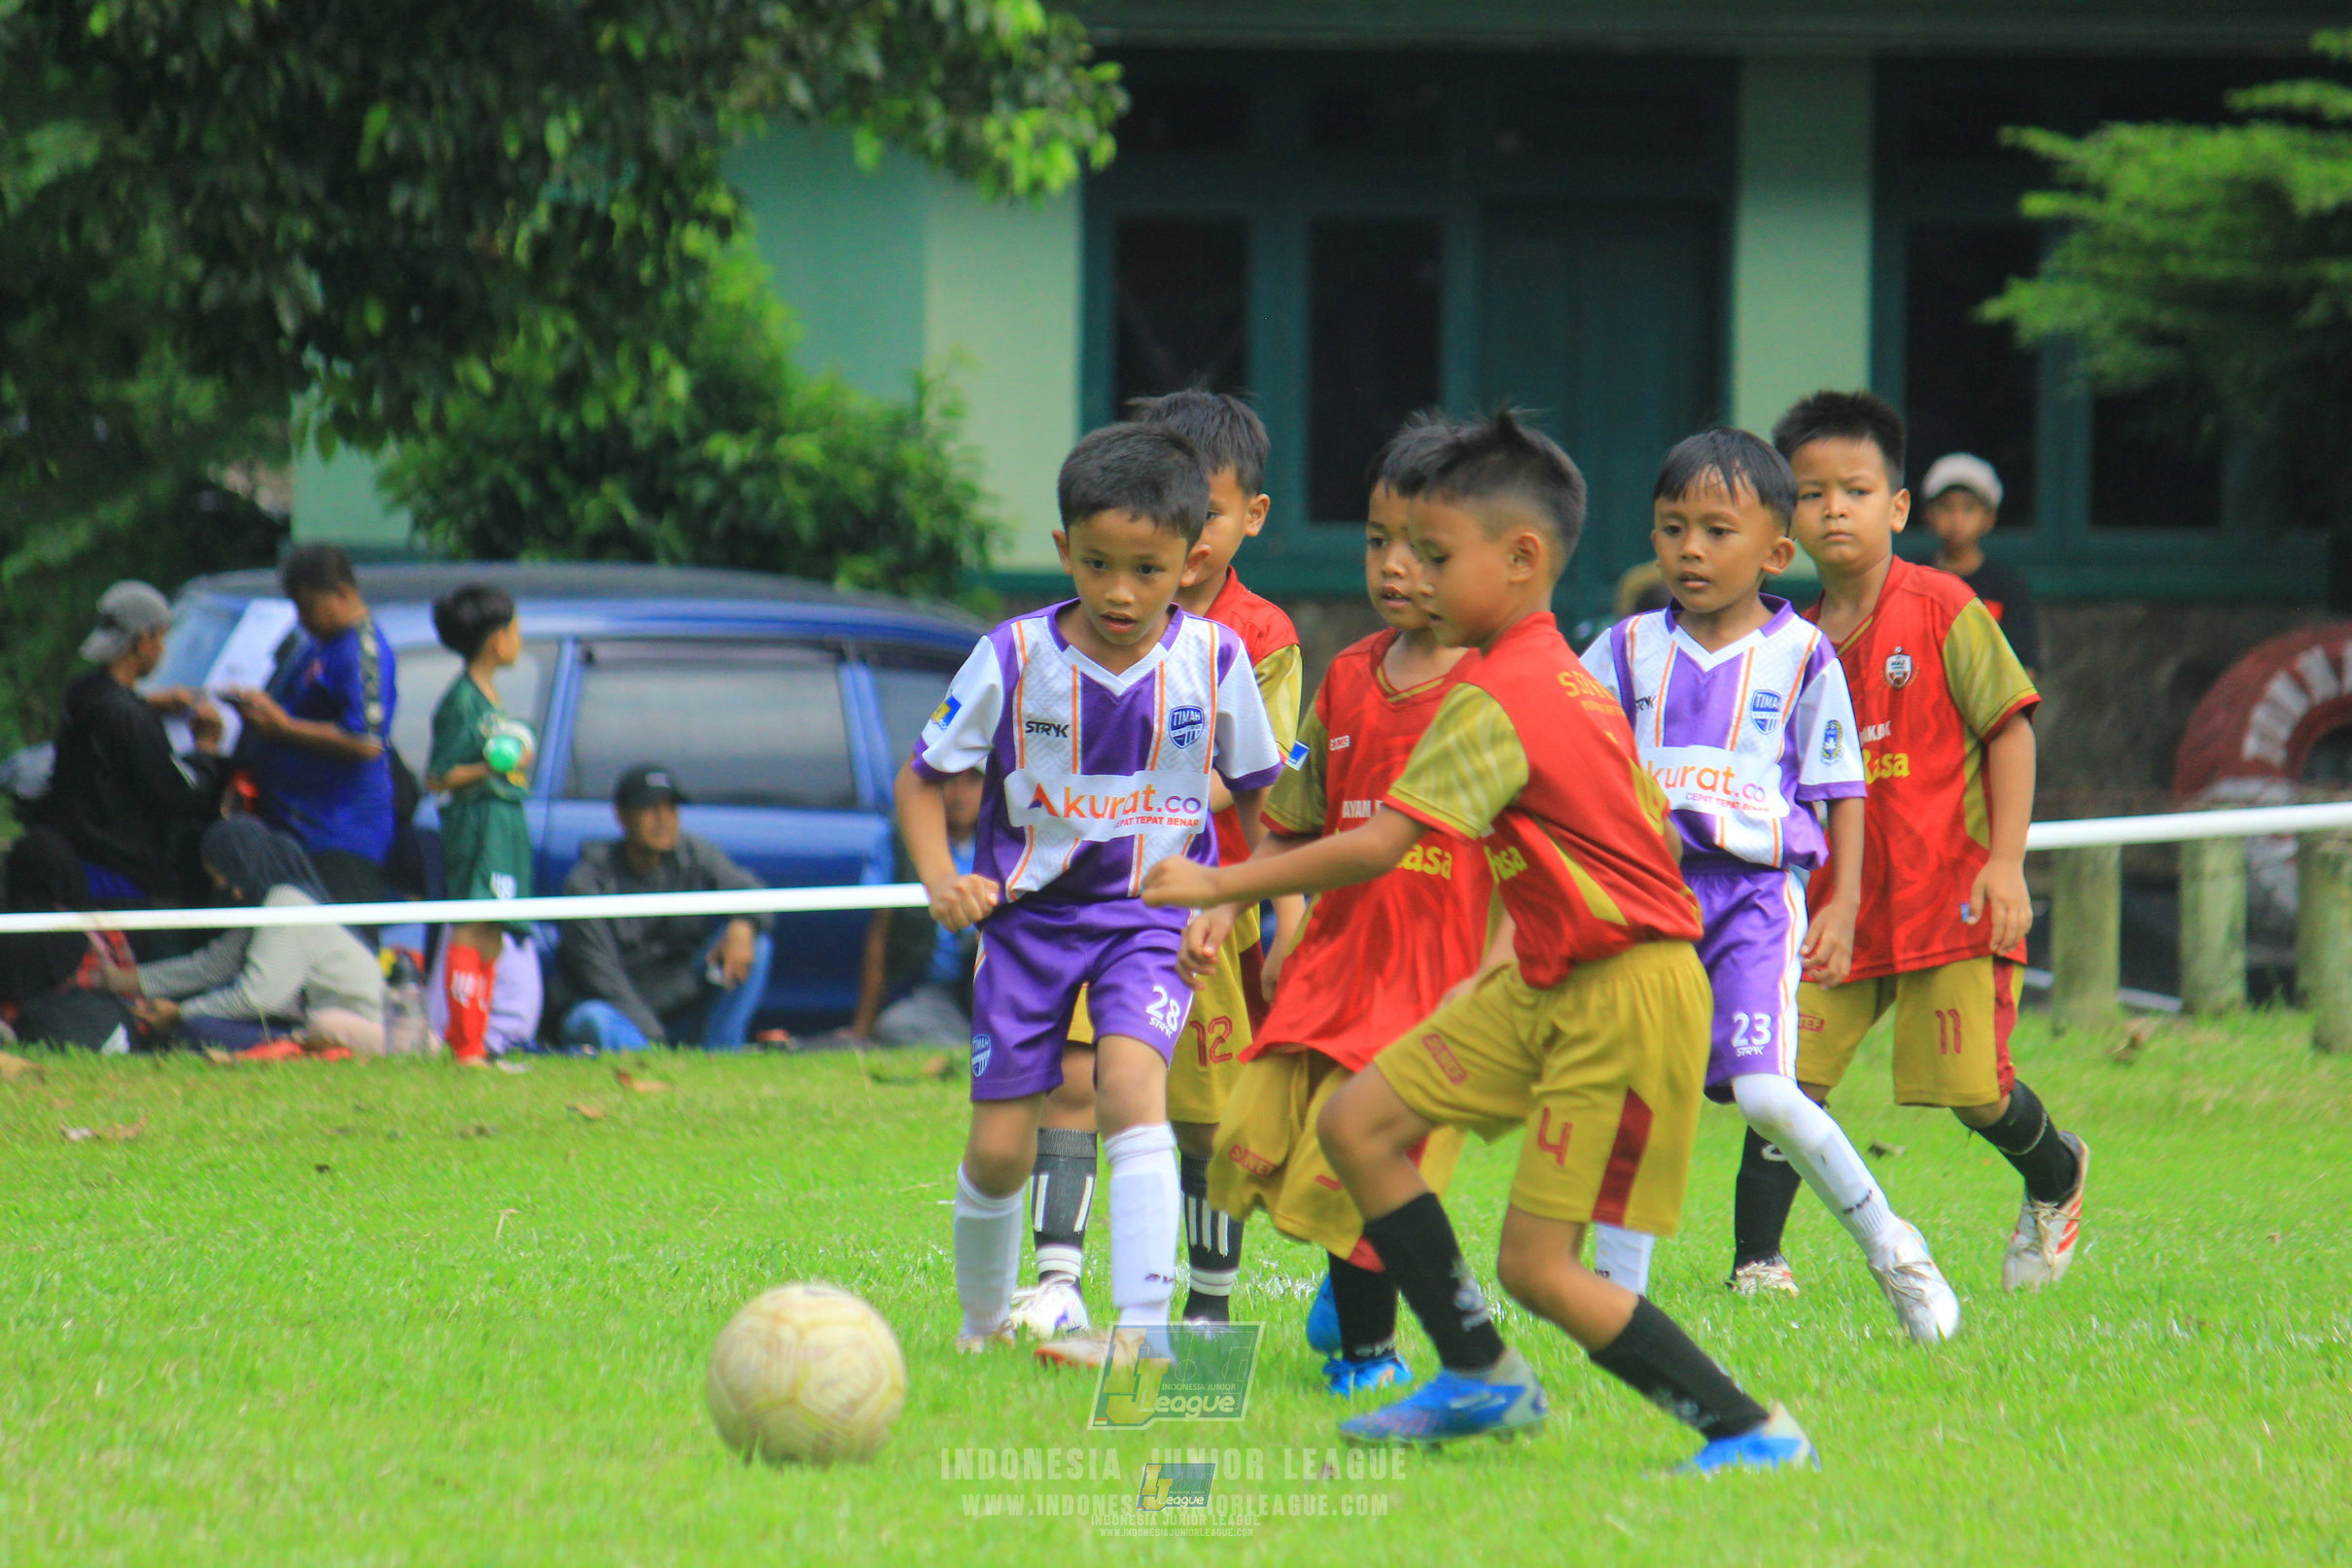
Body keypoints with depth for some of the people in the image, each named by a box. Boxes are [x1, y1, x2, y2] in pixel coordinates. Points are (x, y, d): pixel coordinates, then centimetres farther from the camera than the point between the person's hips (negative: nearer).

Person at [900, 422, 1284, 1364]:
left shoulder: (1214, 660, -9)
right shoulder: (1015, 658, -10)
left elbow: (1258, 794, 7)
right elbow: (924, 777, 1)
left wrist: (1231, 903, -3)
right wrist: (941, 879, -15)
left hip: (1151, 914, -1)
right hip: (1029, 911, 1)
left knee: (1130, 1081, -28)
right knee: (1000, 1148, 0)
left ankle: (1144, 1330, -35)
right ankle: (982, 1316, 30)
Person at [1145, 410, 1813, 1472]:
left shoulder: (1494, 702, -19)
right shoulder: (1563, 677, 10)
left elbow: (1378, 847, -24)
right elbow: (1647, 816, 18)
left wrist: (1221, 886, -20)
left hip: (1628, 1000, -10)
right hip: (1553, 986, 10)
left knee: (1538, 1266, -9)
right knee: (1357, 1123, 7)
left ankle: (1754, 1433, -2)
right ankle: (1481, 1380, 16)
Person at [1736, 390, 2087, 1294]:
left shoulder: (1943, 610, -7)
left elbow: (2009, 727, -6)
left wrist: (2005, 862, -13)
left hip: (1948, 890, -4)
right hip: (1836, 901, 4)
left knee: (1973, 1088, -2)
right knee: (1790, 1076, -8)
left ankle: (2054, 1179, 30)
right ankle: (1757, 1262, -3)